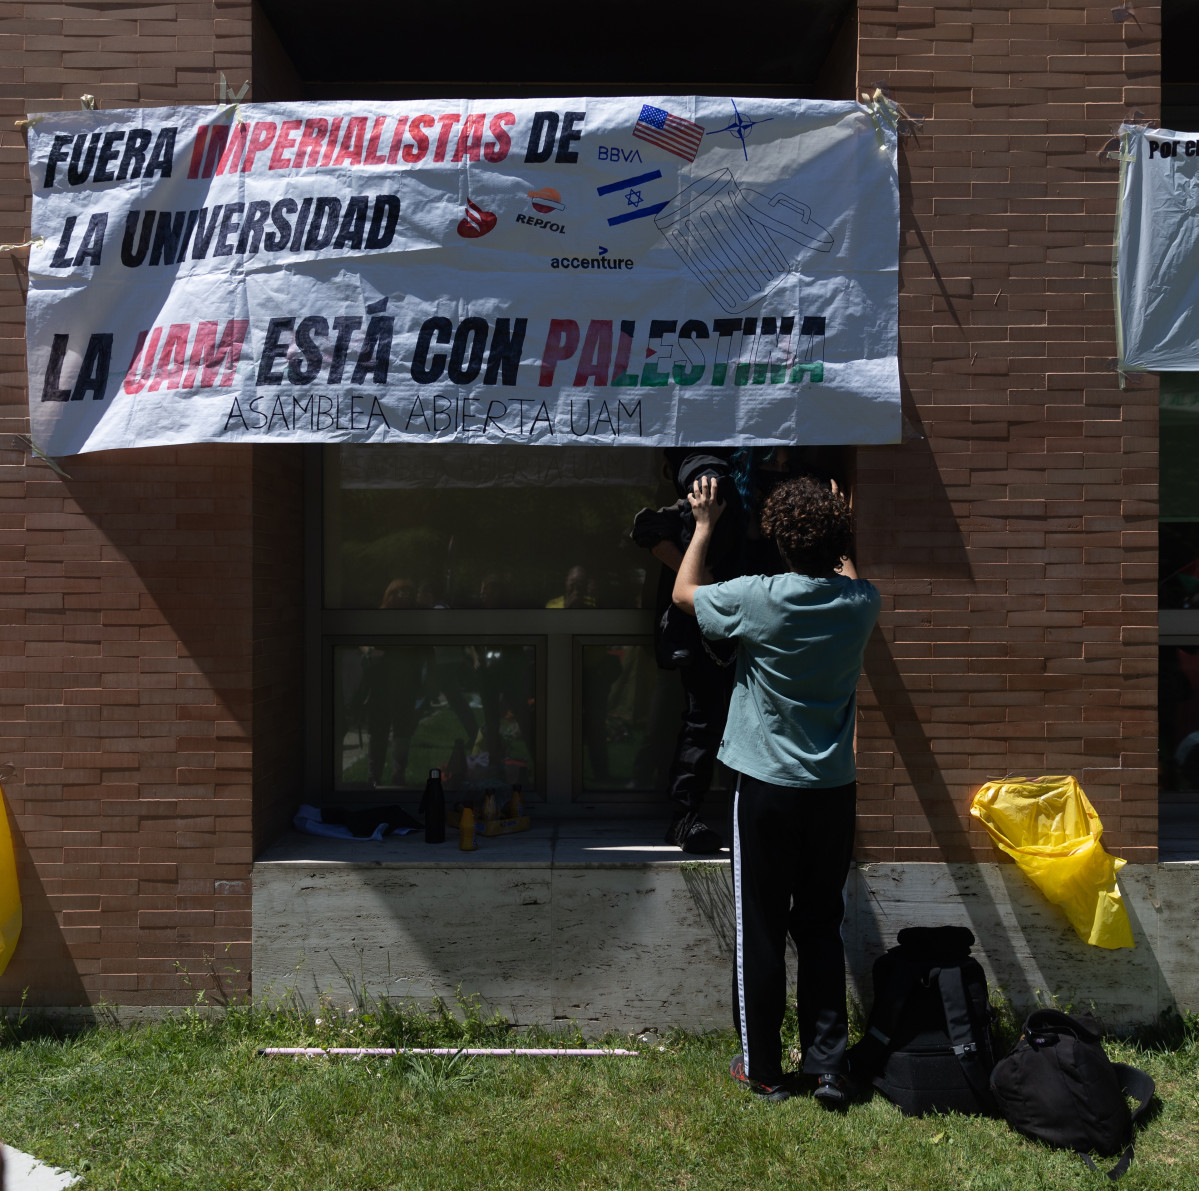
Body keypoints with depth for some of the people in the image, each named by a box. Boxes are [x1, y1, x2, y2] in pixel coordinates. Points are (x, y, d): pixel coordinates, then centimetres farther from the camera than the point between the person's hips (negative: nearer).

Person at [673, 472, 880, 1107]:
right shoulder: (861, 603, -6)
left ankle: (763, 1069, 21)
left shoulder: (759, 599, -16)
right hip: (835, 790, 4)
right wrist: (836, 529, 32)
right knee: (821, 926, 15)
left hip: (767, 788, -3)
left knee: (761, 931, 9)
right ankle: (829, 1065, 19)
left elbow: (683, 591, 3)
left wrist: (704, 524, 14)